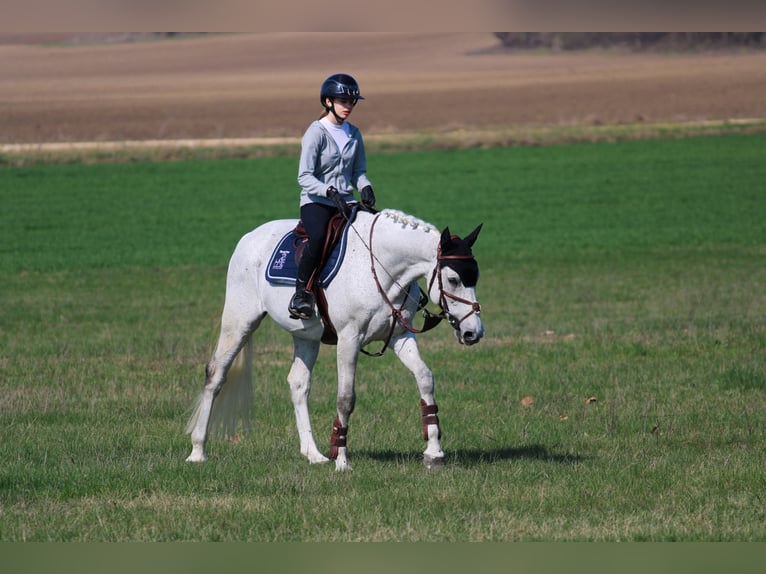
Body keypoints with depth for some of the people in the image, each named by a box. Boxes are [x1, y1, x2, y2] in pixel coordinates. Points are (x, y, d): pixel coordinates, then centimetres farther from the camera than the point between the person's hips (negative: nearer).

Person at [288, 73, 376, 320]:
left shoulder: (354, 134, 11)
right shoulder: (316, 132, -8)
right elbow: (304, 176, -14)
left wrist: (365, 187, -7)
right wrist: (329, 192, -30)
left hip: (345, 202, 6)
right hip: (315, 201, -6)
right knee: (318, 236, -37)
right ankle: (302, 293, -25)